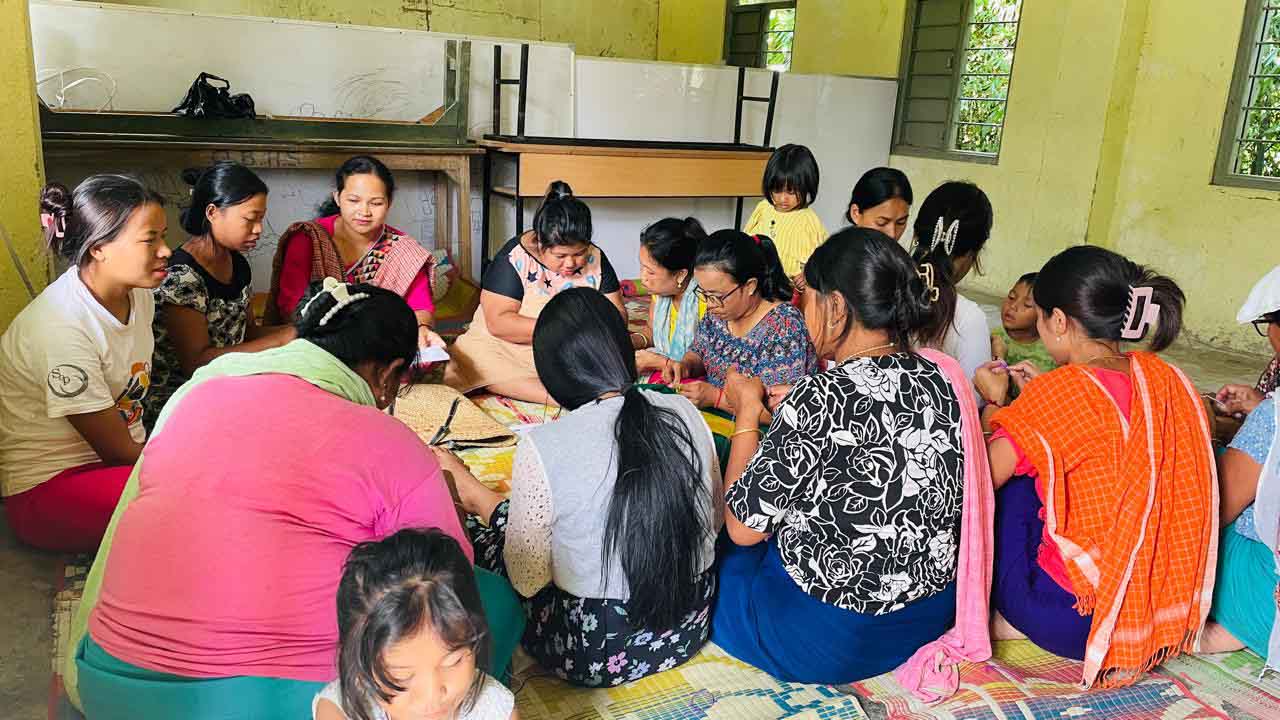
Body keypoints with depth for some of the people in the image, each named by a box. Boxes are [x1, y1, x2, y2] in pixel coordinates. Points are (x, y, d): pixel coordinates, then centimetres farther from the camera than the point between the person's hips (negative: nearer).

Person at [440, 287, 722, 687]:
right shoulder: (684, 412, -9)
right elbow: (715, 519, 5)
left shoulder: (542, 448, -23)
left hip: (595, 653, -5)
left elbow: (526, 579, -13)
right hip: (688, 630, 5)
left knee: (472, 528, 16)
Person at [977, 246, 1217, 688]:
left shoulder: (1060, 392, -20)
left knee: (1014, 475, 7)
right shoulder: (1167, 380, 0)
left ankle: (1004, 615, 14)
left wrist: (994, 400, 4)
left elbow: (983, 475, -12)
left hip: (1077, 618, -7)